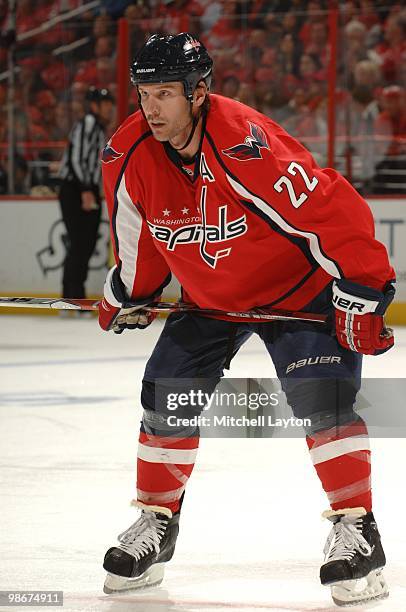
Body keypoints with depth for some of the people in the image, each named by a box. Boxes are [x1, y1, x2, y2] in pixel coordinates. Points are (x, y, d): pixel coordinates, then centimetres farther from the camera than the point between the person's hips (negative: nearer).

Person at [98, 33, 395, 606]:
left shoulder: (249, 146, -35)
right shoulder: (130, 156, -15)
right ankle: (156, 525, 16)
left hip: (296, 287, -6)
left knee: (321, 397, -20)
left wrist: (361, 293, -30)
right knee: (166, 397, -1)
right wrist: (128, 293, 16)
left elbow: (332, 212, -32)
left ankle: (356, 527, -11)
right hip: (208, 296, 6)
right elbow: (139, 236, 7)